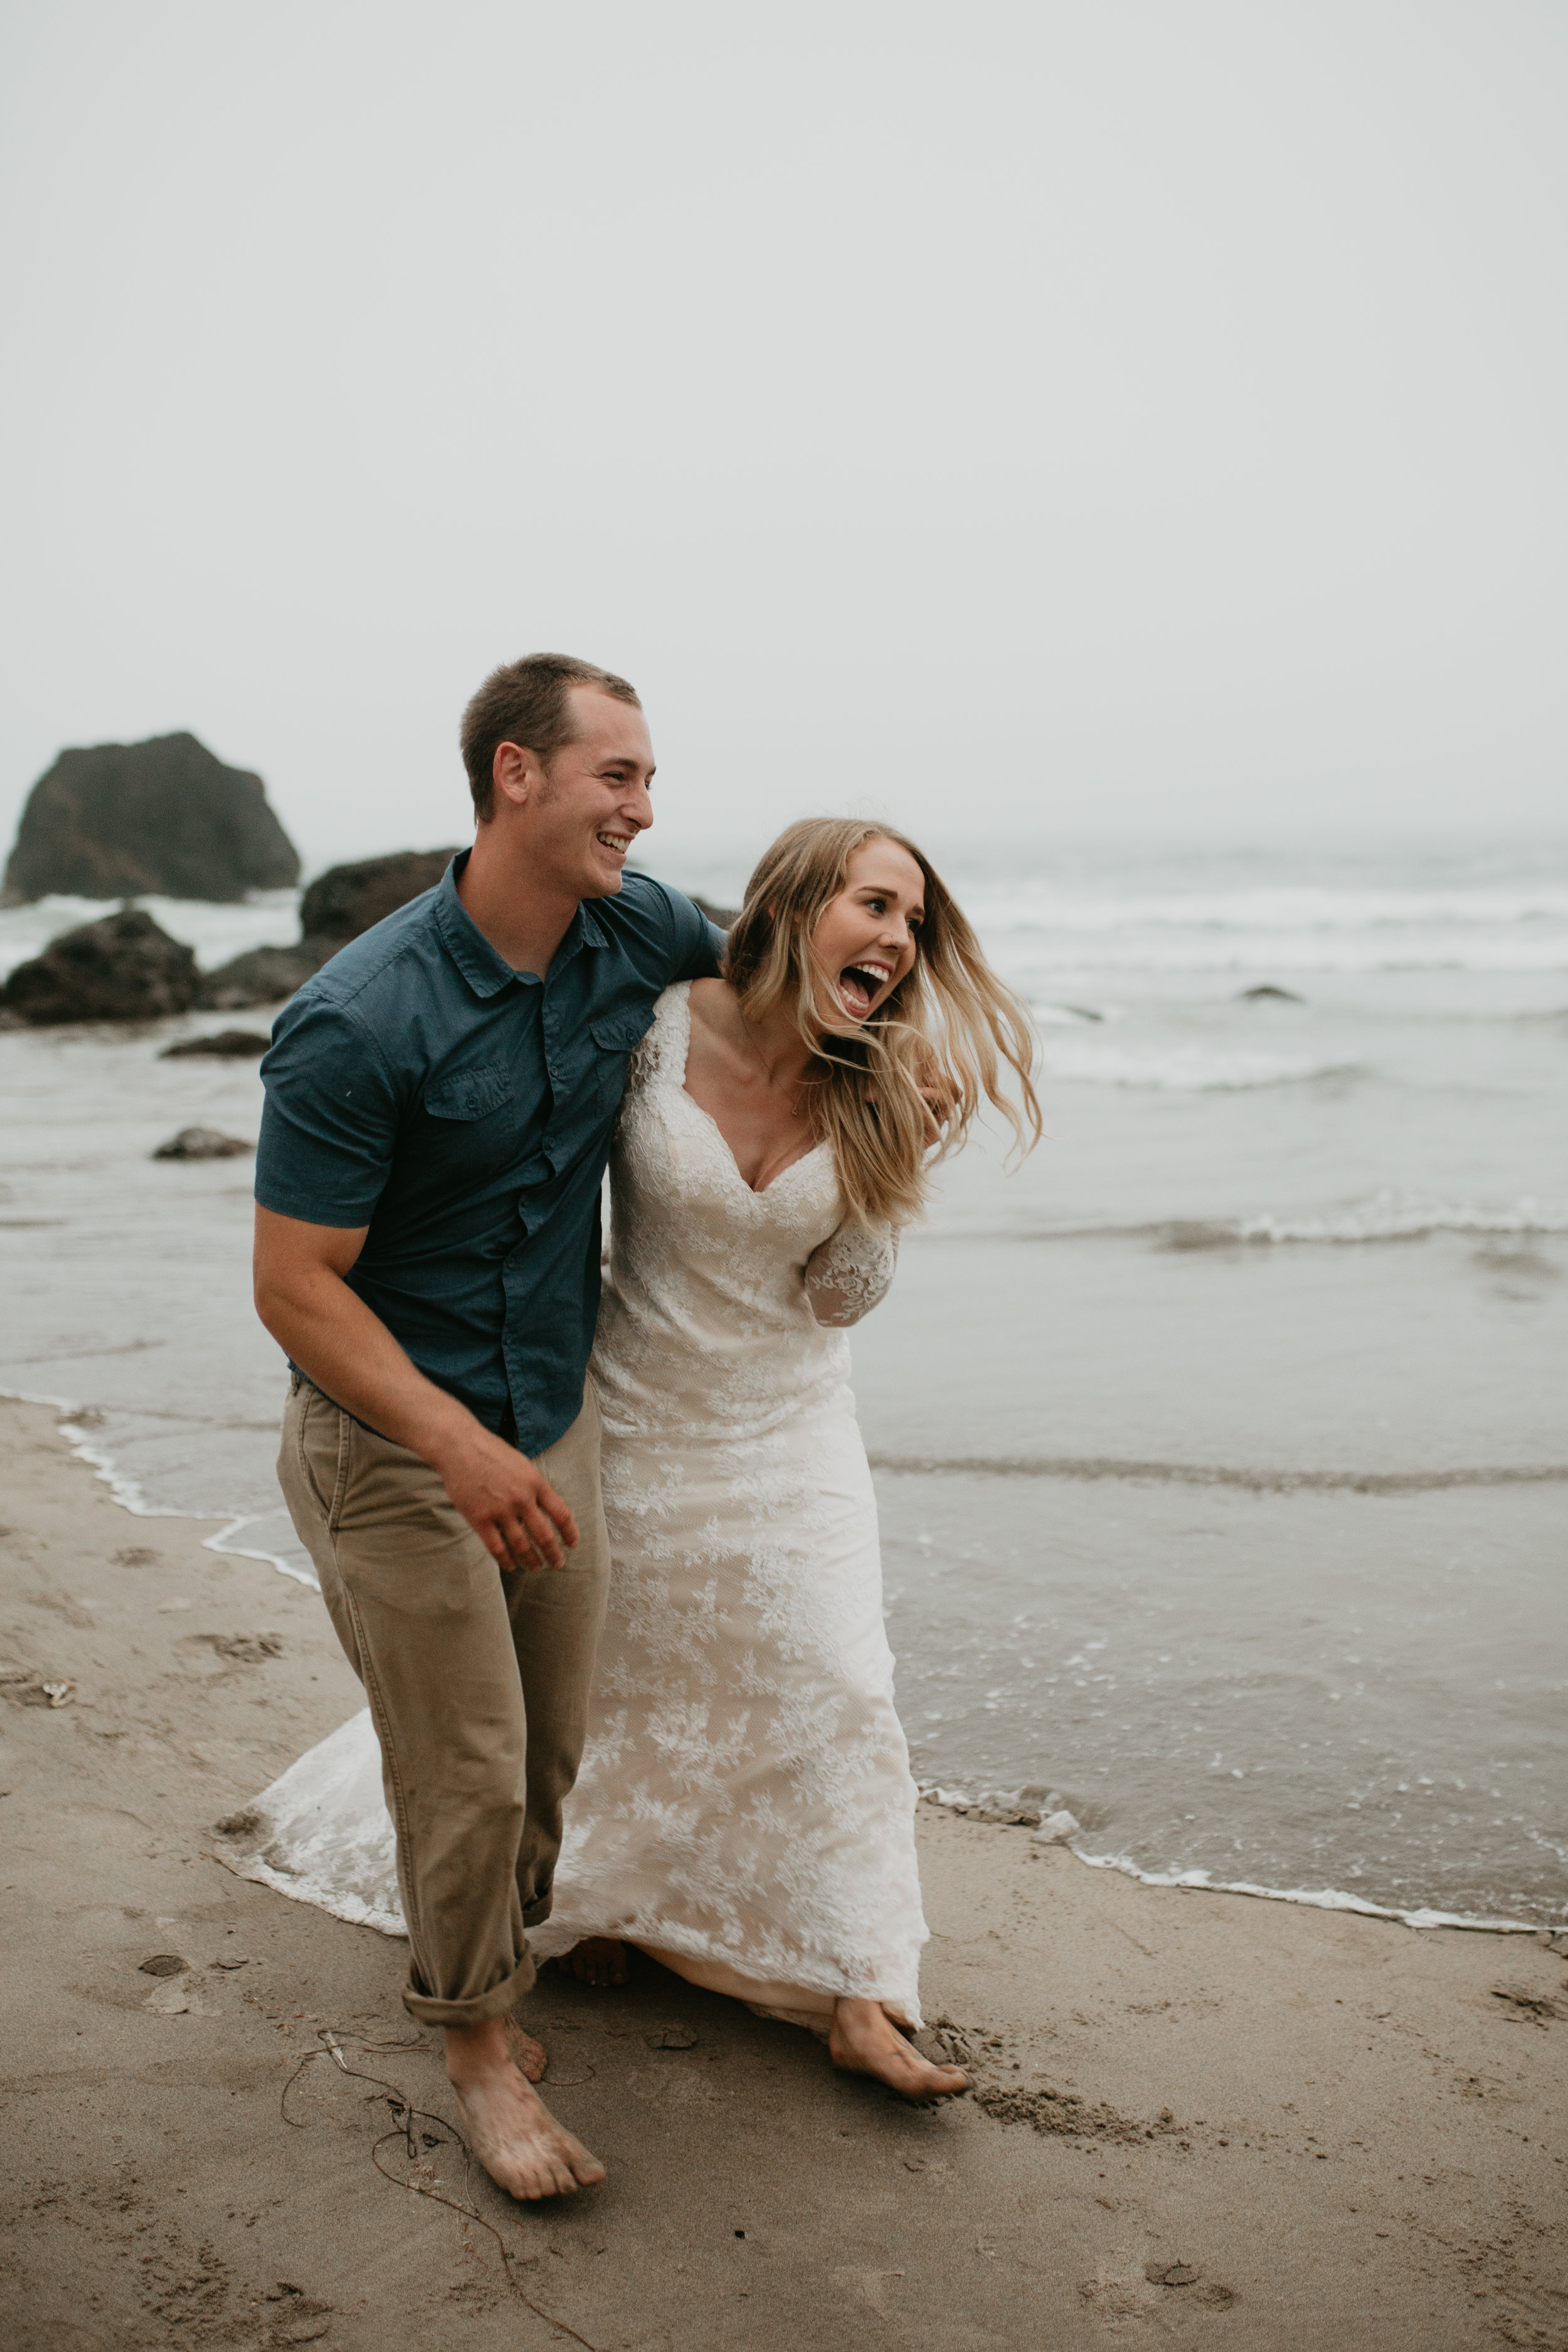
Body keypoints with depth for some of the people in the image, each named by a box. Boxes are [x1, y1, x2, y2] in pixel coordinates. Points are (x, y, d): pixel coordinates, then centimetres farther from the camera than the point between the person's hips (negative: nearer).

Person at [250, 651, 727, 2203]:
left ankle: (498, 1951, 42)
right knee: (468, 1772, 2)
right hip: (393, 1447, -6)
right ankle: (477, 2043, 26)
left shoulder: (632, 928, -6)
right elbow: (293, 1286, -21)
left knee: (550, 1747, 16)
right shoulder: (358, 1024, -25)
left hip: (555, 1420, 6)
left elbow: (743, 973, 19)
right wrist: (465, 1448, -30)